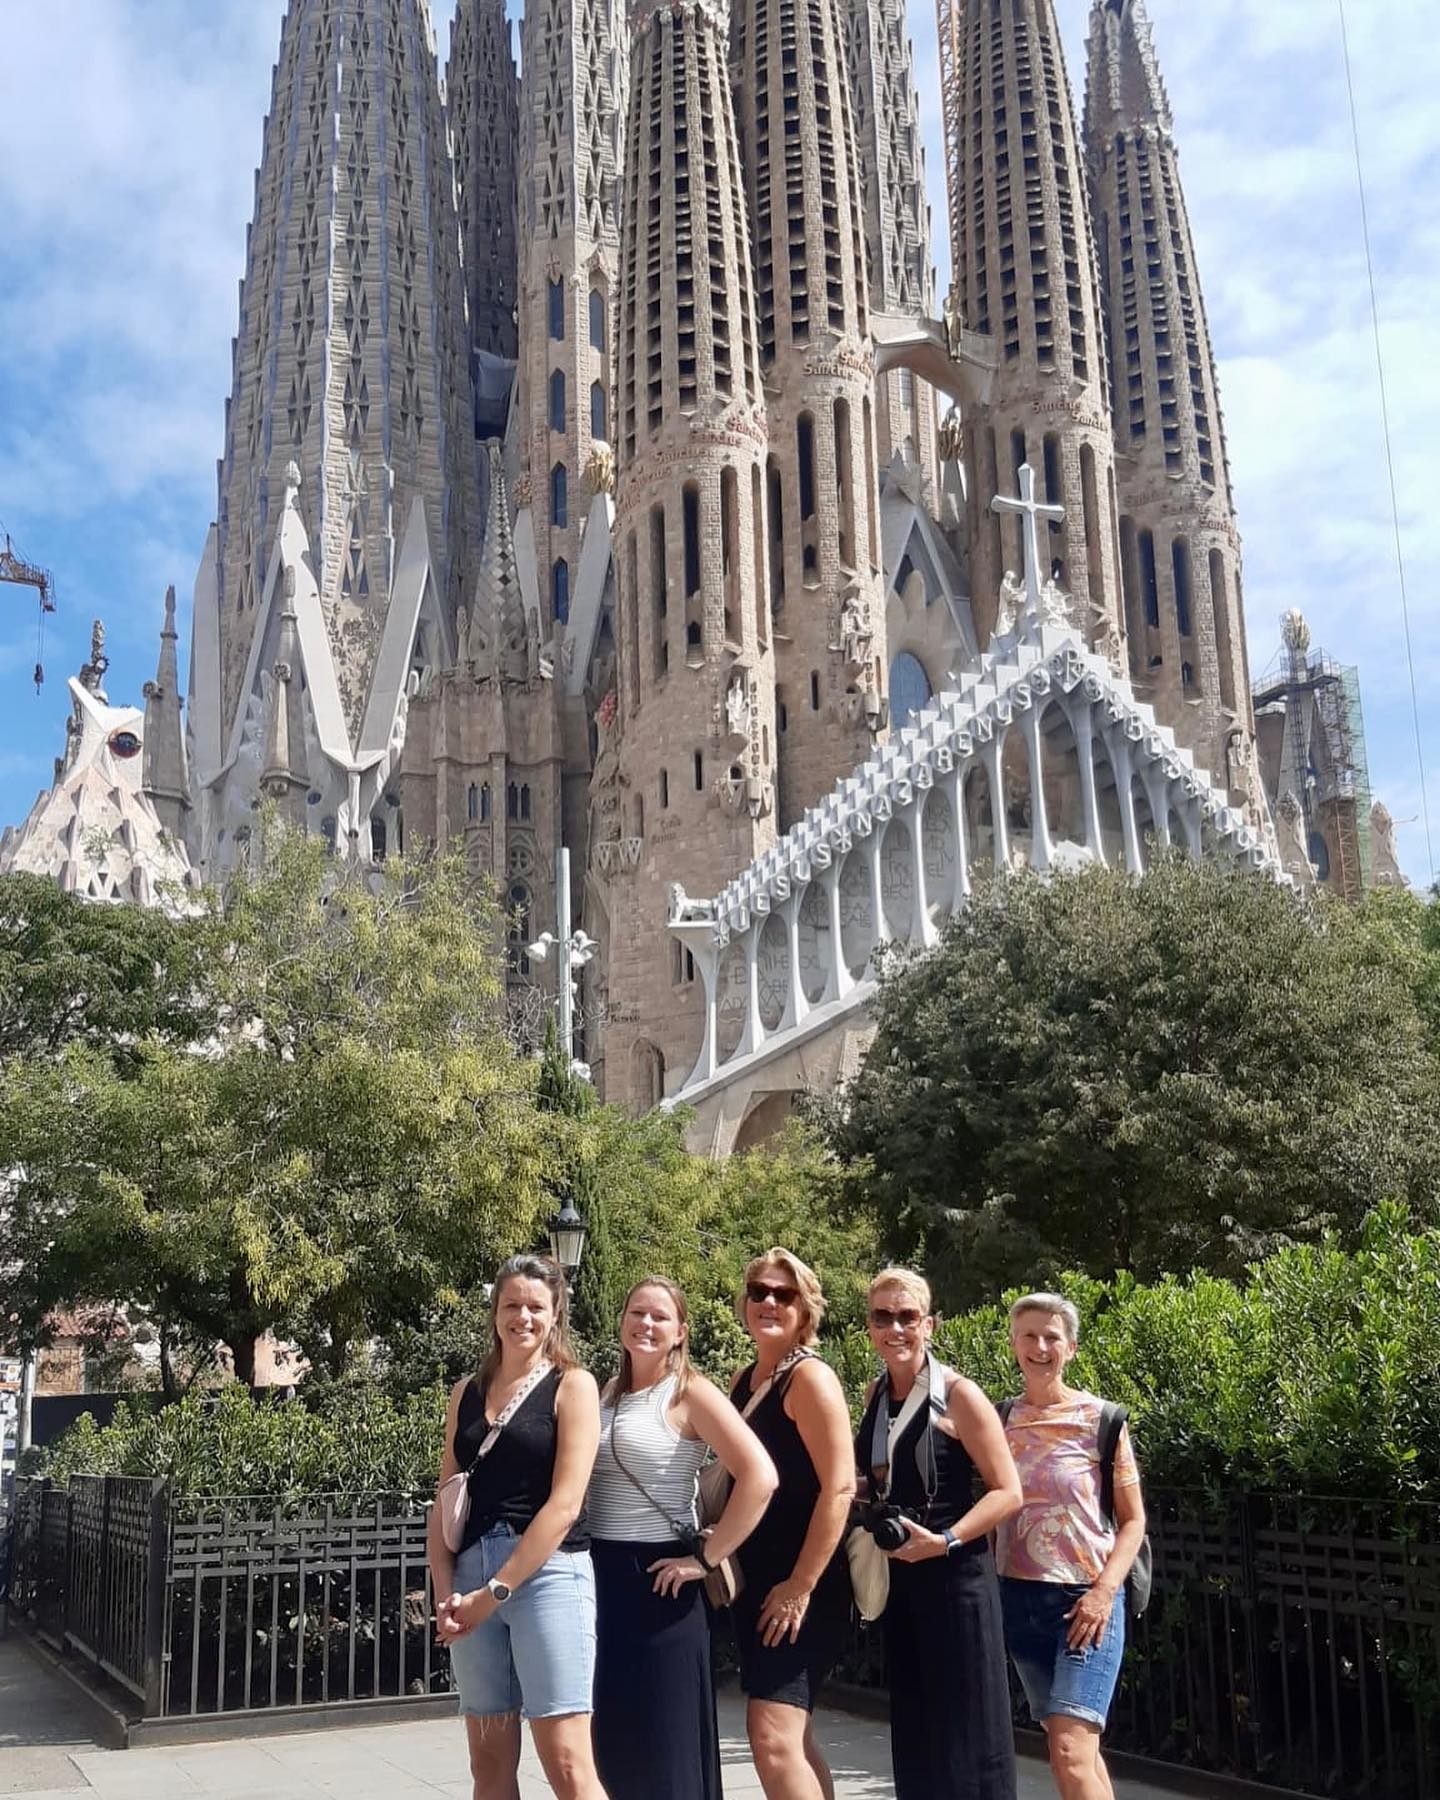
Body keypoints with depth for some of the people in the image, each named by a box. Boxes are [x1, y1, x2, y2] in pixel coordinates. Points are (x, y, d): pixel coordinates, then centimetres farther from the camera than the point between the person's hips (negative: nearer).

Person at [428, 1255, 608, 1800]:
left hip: (549, 1573, -5)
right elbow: (445, 1501, 12)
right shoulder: (467, 1393, 14)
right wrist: (444, 1592, -3)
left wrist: (496, 1591, -11)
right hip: (472, 1574, 5)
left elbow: (565, 1503, -9)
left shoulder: (572, 1385, 0)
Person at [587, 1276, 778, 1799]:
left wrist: (706, 1559, -17)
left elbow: (759, 1477, -20)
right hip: (602, 1576, 6)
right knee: (611, 1737, 12)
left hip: (656, 1579, -6)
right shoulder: (607, 1396, 10)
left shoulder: (690, 1394, -9)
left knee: (664, 1745, 2)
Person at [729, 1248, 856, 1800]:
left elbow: (839, 1487, -19)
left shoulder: (809, 1377, -12)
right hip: (755, 1582, 9)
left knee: (773, 1737, -14)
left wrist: (801, 1586, -20)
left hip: (800, 1587, -8)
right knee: (792, 1737, 14)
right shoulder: (745, 1381, 12)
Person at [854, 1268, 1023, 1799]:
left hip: (953, 1574, -7)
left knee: (964, 1730, -3)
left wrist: (944, 1541, -22)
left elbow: (1008, 1492, -13)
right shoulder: (876, 1395, 8)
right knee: (912, 1728, 12)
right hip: (896, 1576, 7)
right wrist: (855, 1492, 4)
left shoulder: (957, 1395, -11)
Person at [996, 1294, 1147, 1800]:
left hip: (1086, 1600, -4)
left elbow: (1133, 1520, -2)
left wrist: (1104, 1591, -14)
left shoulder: (1099, 1419, -5)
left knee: (1070, 1751, -15)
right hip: (1019, 1598, 4)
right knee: (1071, 1747, 11)